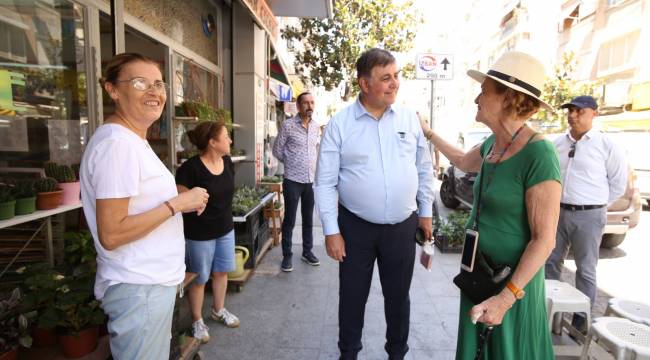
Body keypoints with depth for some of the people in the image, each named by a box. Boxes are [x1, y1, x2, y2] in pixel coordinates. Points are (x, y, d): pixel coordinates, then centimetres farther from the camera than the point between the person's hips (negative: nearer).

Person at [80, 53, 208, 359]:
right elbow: (110, 235, -24)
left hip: (151, 280, 10)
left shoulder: (133, 139, 12)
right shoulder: (117, 142, -20)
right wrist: (177, 203, -19)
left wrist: (182, 202, 4)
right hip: (139, 288, -10)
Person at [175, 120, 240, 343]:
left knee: (221, 271, 19)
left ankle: (218, 311, 41)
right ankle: (197, 321, 30)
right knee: (199, 278, 9)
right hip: (199, 234, -6)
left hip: (225, 229, 7)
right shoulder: (190, 168, -22)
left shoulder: (227, 162, 0)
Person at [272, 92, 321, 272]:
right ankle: (287, 255, 17)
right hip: (293, 181, -4)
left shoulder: (316, 127, 7)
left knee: (308, 218, 14)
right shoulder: (288, 125, -8)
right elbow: (277, 150, -1)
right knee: (289, 220, 4)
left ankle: (307, 251, 29)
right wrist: (291, 164, 7)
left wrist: (312, 166, 13)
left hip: (312, 180, 4)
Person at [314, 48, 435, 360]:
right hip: (356, 227, -2)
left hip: (403, 227, 2)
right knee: (352, 296, 15)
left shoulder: (410, 119, 0)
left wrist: (426, 212, 9)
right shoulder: (339, 124, -8)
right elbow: (325, 182, -7)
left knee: (398, 296, 18)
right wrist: (331, 231, -8)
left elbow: (424, 169, 9)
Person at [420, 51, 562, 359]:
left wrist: (506, 297, -23)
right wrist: (428, 133, 27)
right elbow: (462, 162, 23)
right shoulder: (492, 145, 0)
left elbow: (544, 239, -22)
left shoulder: (538, 154, -23)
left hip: (510, 279, -7)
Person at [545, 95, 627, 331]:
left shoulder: (607, 146, -6)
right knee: (551, 262, 11)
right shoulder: (558, 144, 6)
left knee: (586, 269, 7)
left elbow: (618, 185, 0)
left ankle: (582, 318, 20)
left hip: (588, 216, -4)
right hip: (558, 212, 5)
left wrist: (592, 205, 0)